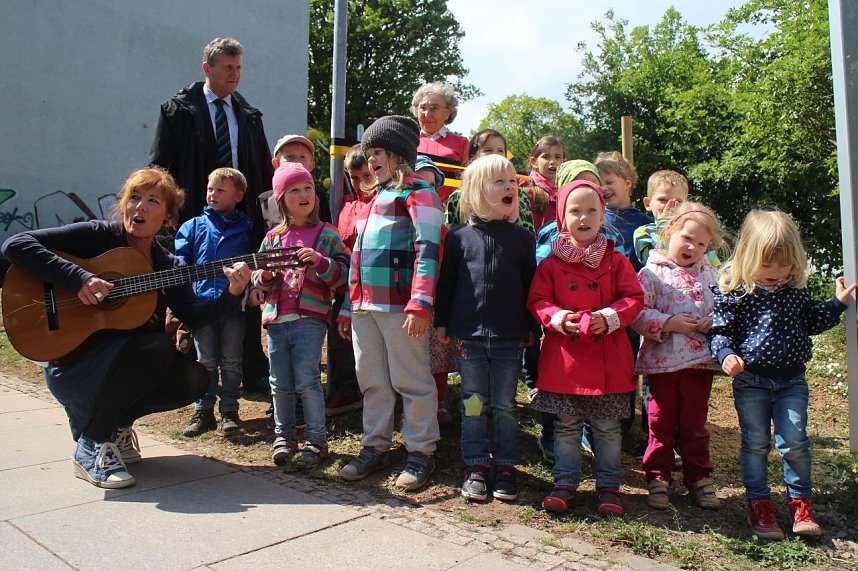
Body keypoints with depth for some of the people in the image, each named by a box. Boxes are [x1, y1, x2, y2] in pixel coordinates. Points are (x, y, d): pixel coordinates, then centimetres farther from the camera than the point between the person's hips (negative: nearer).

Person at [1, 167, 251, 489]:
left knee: (193, 379, -18)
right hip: (71, 363, -5)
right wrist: (79, 279, -27)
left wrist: (233, 295, -28)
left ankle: (114, 423, 10)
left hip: (128, 365, 5)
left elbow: (193, 316, -10)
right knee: (156, 346, -31)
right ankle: (90, 446, -11)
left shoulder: (167, 265, 4)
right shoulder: (97, 236, -9)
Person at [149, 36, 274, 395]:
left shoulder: (250, 116, 14)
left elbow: (265, 171, 15)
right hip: (196, 218, -3)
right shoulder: (179, 110, 3)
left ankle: (253, 375, 14)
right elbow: (161, 167, 0)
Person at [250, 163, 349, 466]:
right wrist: (266, 276, -7)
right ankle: (284, 436, 29)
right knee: (280, 384, 12)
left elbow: (343, 271, -4)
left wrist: (320, 261, -19)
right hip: (276, 319, 4)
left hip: (310, 319, -4)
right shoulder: (273, 236, 13)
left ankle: (316, 439, 11)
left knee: (307, 380, -4)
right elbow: (257, 278, 15)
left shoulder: (326, 233, 2)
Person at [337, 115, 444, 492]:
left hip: (400, 307, -8)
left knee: (411, 381, 1)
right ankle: (375, 447, 26)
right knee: (372, 382, 13)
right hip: (364, 307, 8)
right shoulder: (374, 199, 23)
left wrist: (420, 304, -22)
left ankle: (421, 452, 13)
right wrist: (348, 306, 23)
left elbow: (428, 250, -14)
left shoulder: (418, 194, -2)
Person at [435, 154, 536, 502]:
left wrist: (530, 329, 6)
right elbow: (445, 282, 5)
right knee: (473, 405, 9)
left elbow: (530, 284, 6)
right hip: (468, 335, 0)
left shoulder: (521, 238, 3)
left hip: (509, 338, 0)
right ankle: (476, 467, 22)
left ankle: (505, 468, 22)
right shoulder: (458, 237, 1)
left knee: (505, 406, 9)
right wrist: (442, 323, 4)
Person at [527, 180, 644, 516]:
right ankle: (565, 483, 23)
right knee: (566, 425, 10)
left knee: (607, 427, 11)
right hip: (565, 356, 0)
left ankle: (609, 486, 26)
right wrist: (558, 318, -17)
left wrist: (610, 318, -16)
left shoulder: (616, 261, 2)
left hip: (608, 359, 0)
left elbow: (634, 298, 0)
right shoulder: (551, 264, 2)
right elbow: (537, 300, 1)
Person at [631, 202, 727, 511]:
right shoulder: (652, 273, -4)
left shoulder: (709, 274, 9)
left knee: (695, 424, 15)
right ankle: (657, 479, 20)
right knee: (661, 423, 8)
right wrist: (668, 324, -19)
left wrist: (712, 322, -8)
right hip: (663, 361, -3)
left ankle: (699, 479, 28)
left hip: (700, 360, 3)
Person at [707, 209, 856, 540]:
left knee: (795, 441, 2)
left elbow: (811, 322, 20)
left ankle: (800, 502, 20)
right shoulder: (733, 291, -11)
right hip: (750, 381, -3)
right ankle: (759, 503, 20)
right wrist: (726, 354, -26)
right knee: (755, 443, 6)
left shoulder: (796, 289, 4)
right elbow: (719, 330, -9)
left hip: (792, 379, 3)